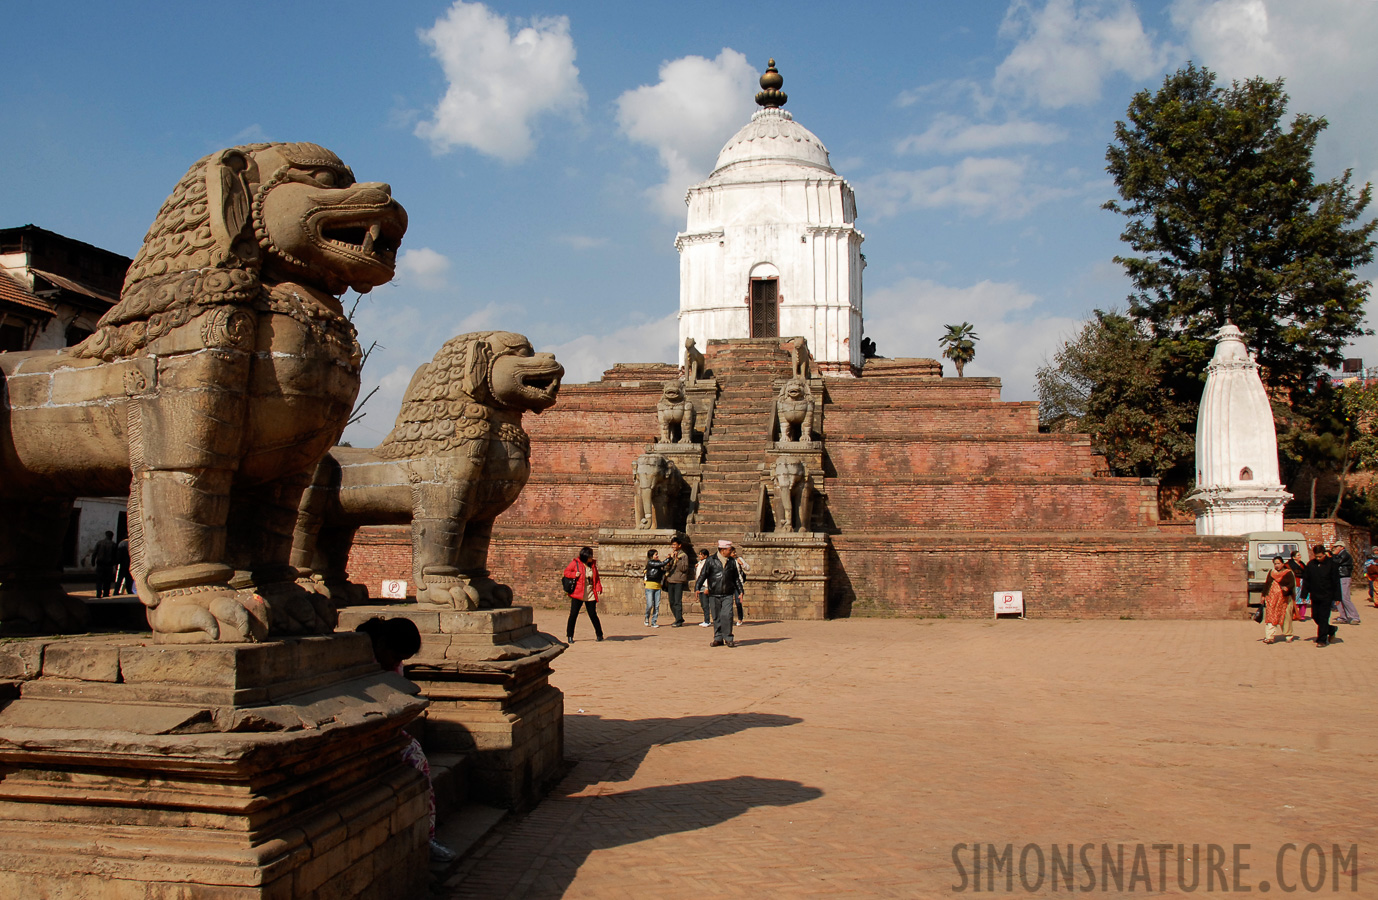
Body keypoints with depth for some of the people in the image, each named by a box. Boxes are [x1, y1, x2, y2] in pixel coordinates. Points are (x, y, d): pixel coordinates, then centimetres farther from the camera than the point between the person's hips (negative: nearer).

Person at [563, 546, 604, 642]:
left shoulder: (593, 564, 8)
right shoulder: (575, 563, -4)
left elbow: (596, 578, 14)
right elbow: (566, 572, 3)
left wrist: (598, 587, -1)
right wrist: (574, 574, -15)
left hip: (591, 595, 3)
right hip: (578, 594, -3)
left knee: (593, 614, 3)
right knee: (573, 614, -3)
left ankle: (599, 634, 18)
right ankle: (569, 636, 9)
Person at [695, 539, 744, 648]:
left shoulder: (732, 562, 11)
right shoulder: (710, 560, 2)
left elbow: (736, 578, 19)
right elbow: (703, 575, 2)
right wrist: (697, 588, -6)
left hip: (728, 595, 1)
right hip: (714, 595, -1)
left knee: (727, 615, -12)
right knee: (716, 618, 5)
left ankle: (728, 638, -2)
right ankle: (718, 639, 15)